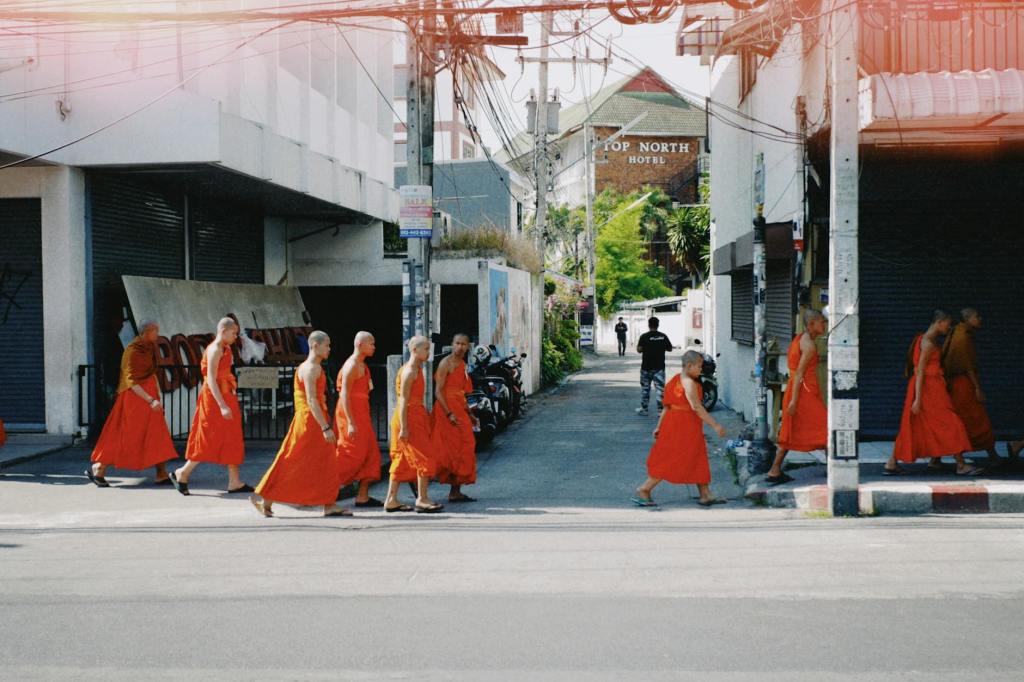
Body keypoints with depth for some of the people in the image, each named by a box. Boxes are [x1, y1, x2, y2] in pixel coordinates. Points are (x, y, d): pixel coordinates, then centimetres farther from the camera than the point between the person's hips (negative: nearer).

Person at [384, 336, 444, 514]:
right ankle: (422, 499, -6)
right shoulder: (409, 371, -14)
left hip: (416, 417, 10)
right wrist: (404, 428, -22)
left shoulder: (417, 369, 15)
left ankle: (391, 500, 13)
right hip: (409, 418, -10)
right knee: (424, 458, -8)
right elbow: (403, 400, -18)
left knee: (402, 459, 10)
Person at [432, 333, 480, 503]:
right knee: (450, 451, -9)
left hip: (459, 411, 9)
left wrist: (470, 415, 21)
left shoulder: (462, 365, 18)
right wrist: (449, 413, -24)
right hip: (447, 409, -9)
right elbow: (438, 391, -16)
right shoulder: (446, 363, -9)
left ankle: (456, 491, 11)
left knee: (462, 450, 7)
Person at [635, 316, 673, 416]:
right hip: (659, 367, 1)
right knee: (660, 388, 0)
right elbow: (669, 348, 7)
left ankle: (643, 409, 20)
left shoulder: (644, 336, -10)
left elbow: (639, 350, -14)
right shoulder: (663, 336, -1)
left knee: (645, 388, 12)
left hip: (646, 367, -1)